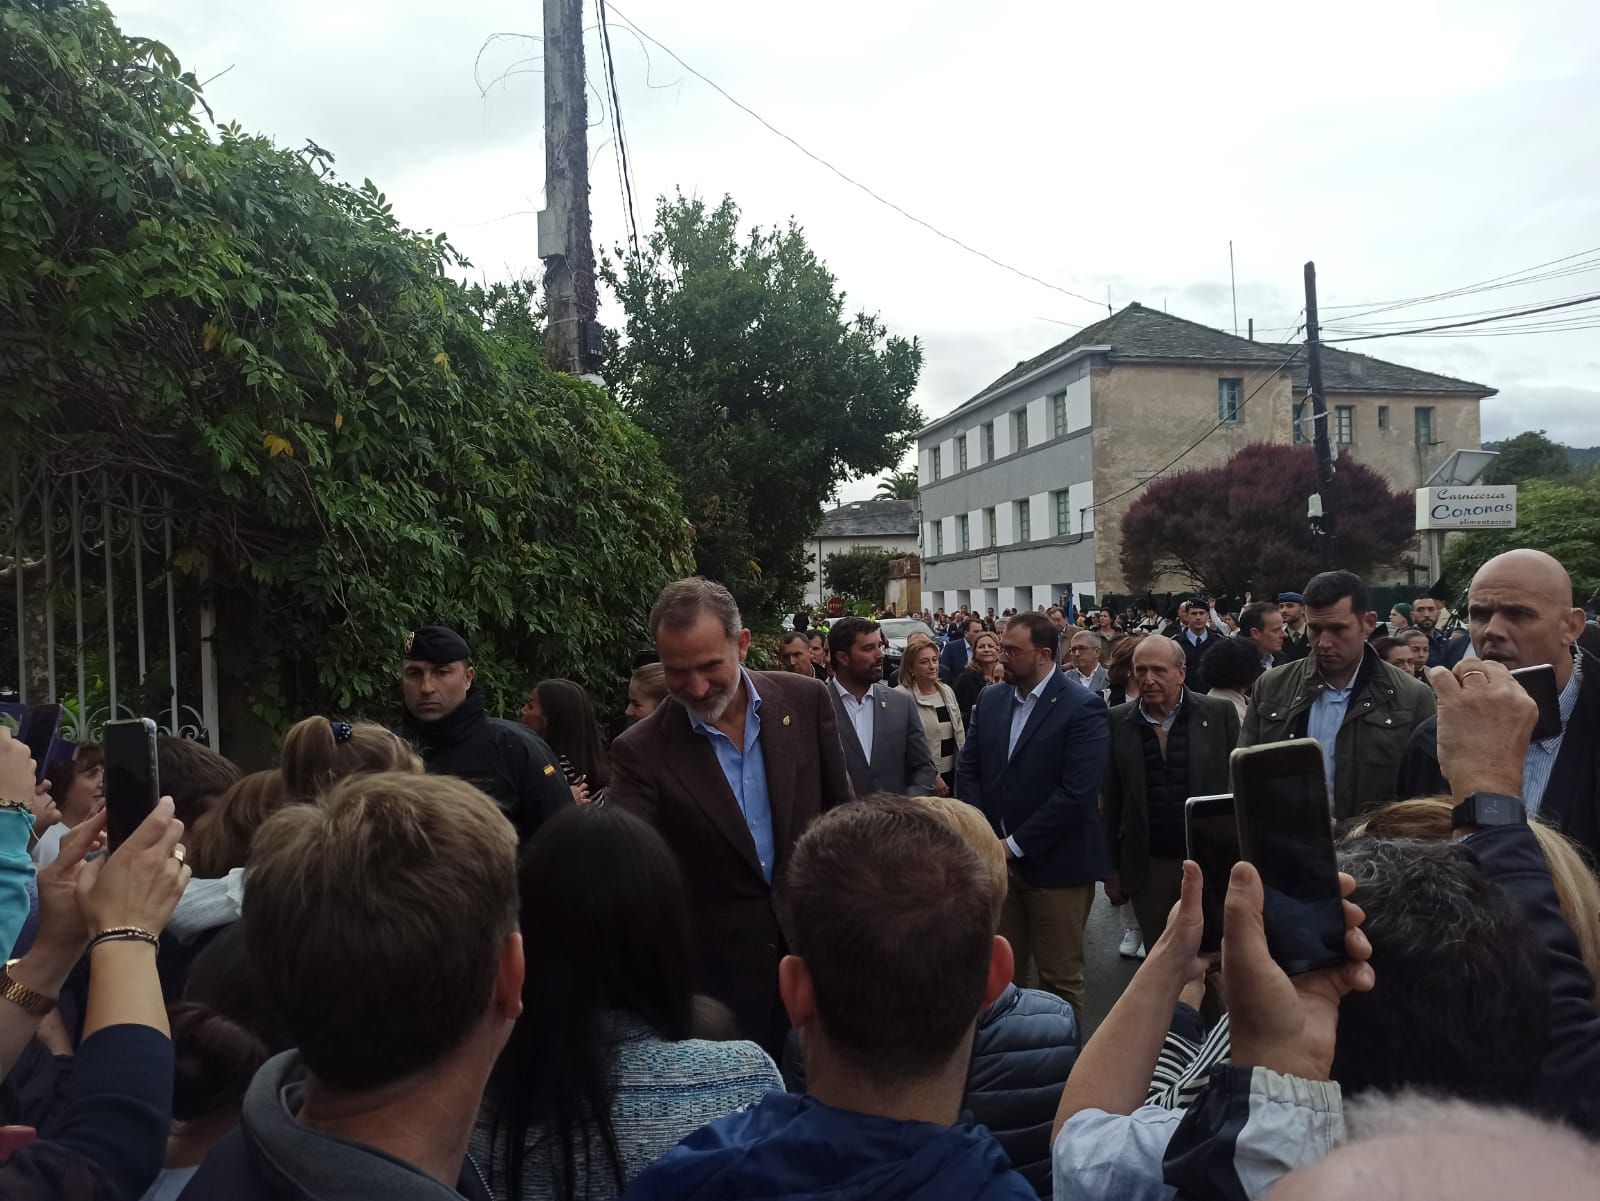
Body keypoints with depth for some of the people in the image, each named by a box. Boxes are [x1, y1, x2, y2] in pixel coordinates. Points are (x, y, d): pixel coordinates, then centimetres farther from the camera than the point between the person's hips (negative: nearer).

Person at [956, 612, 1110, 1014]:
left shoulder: (1083, 708, -11)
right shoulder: (990, 700, 9)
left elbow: (1076, 793, -17)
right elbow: (968, 770, 9)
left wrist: (1016, 843, -14)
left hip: (1055, 863, -5)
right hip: (997, 857, 5)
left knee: (1061, 978, 5)